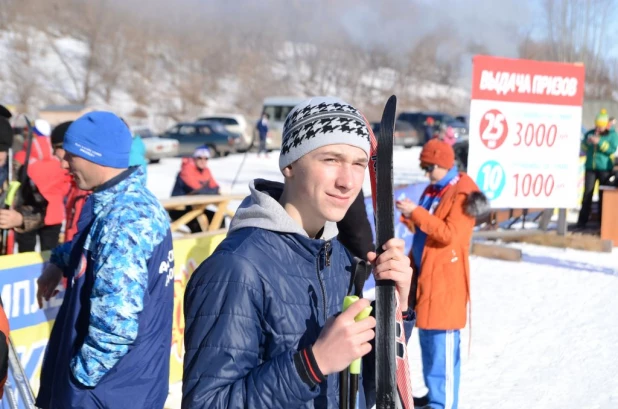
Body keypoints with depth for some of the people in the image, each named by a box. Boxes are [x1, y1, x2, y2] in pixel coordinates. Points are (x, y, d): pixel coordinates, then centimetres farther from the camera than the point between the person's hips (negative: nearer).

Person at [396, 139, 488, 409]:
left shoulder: (462, 194, -12)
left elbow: (449, 233, -22)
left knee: (442, 345, -8)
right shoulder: (432, 191, 15)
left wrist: (416, 213, -22)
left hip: (445, 279, -9)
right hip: (425, 275, 9)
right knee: (428, 340, 15)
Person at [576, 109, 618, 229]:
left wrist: (599, 142, -21)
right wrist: (588, 142, -11)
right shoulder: (590, 133, 10)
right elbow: (584, 148, 9)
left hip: (604, 169, -3)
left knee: (603, 196, 1)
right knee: (587, 194, -1)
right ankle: (582, 222, -1)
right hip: (590, 168, 3)